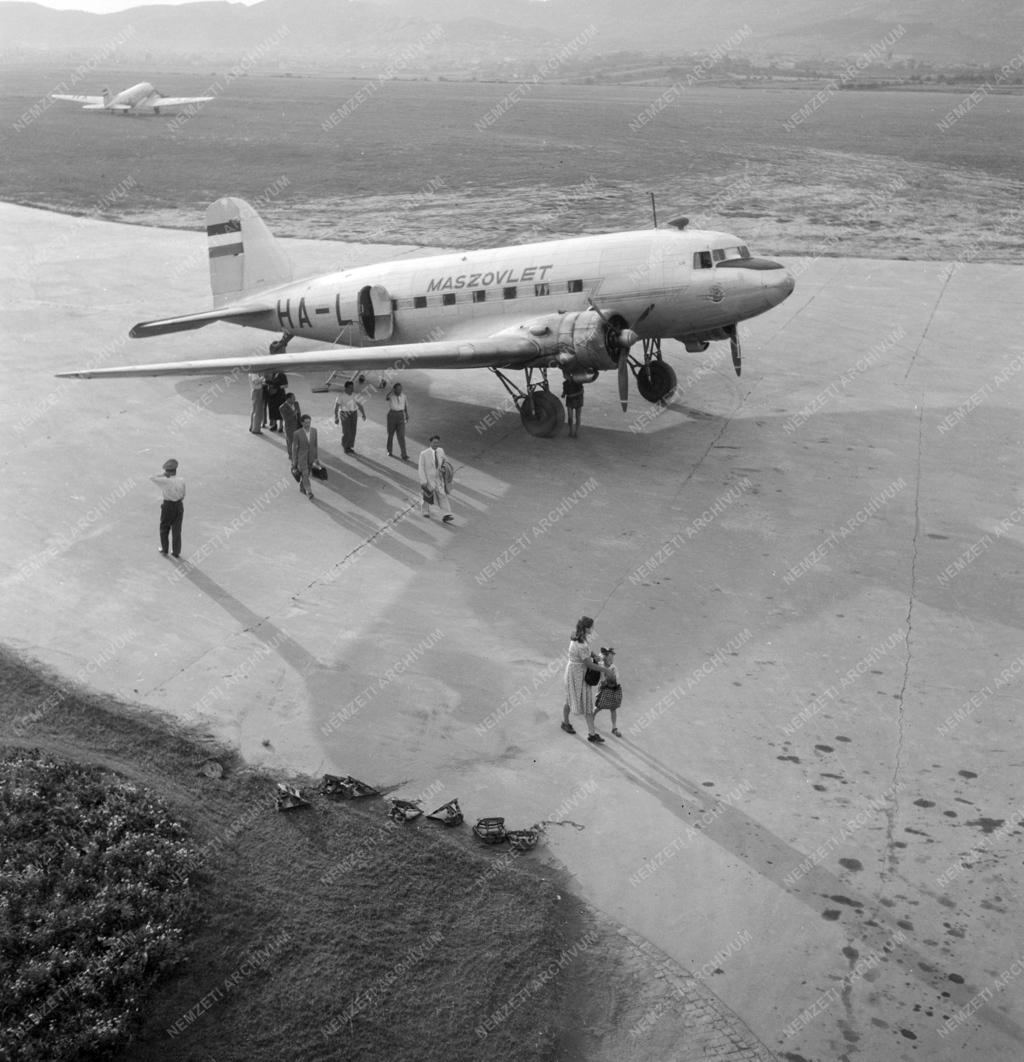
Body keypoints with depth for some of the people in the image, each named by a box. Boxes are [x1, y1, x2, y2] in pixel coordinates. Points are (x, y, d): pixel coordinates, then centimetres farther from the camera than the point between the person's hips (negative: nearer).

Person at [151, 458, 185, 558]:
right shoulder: (181, 481, -9)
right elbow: (183, 495, 1)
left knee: (164, 528, 17)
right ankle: (176, 551, 15)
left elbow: (152, 477, -12)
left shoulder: (165, 481, -20)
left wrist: (163, 475, -3)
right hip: (179, 506, 3)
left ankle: (164, 549, 25)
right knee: (177, 529, 10)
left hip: (167, 506, -3)